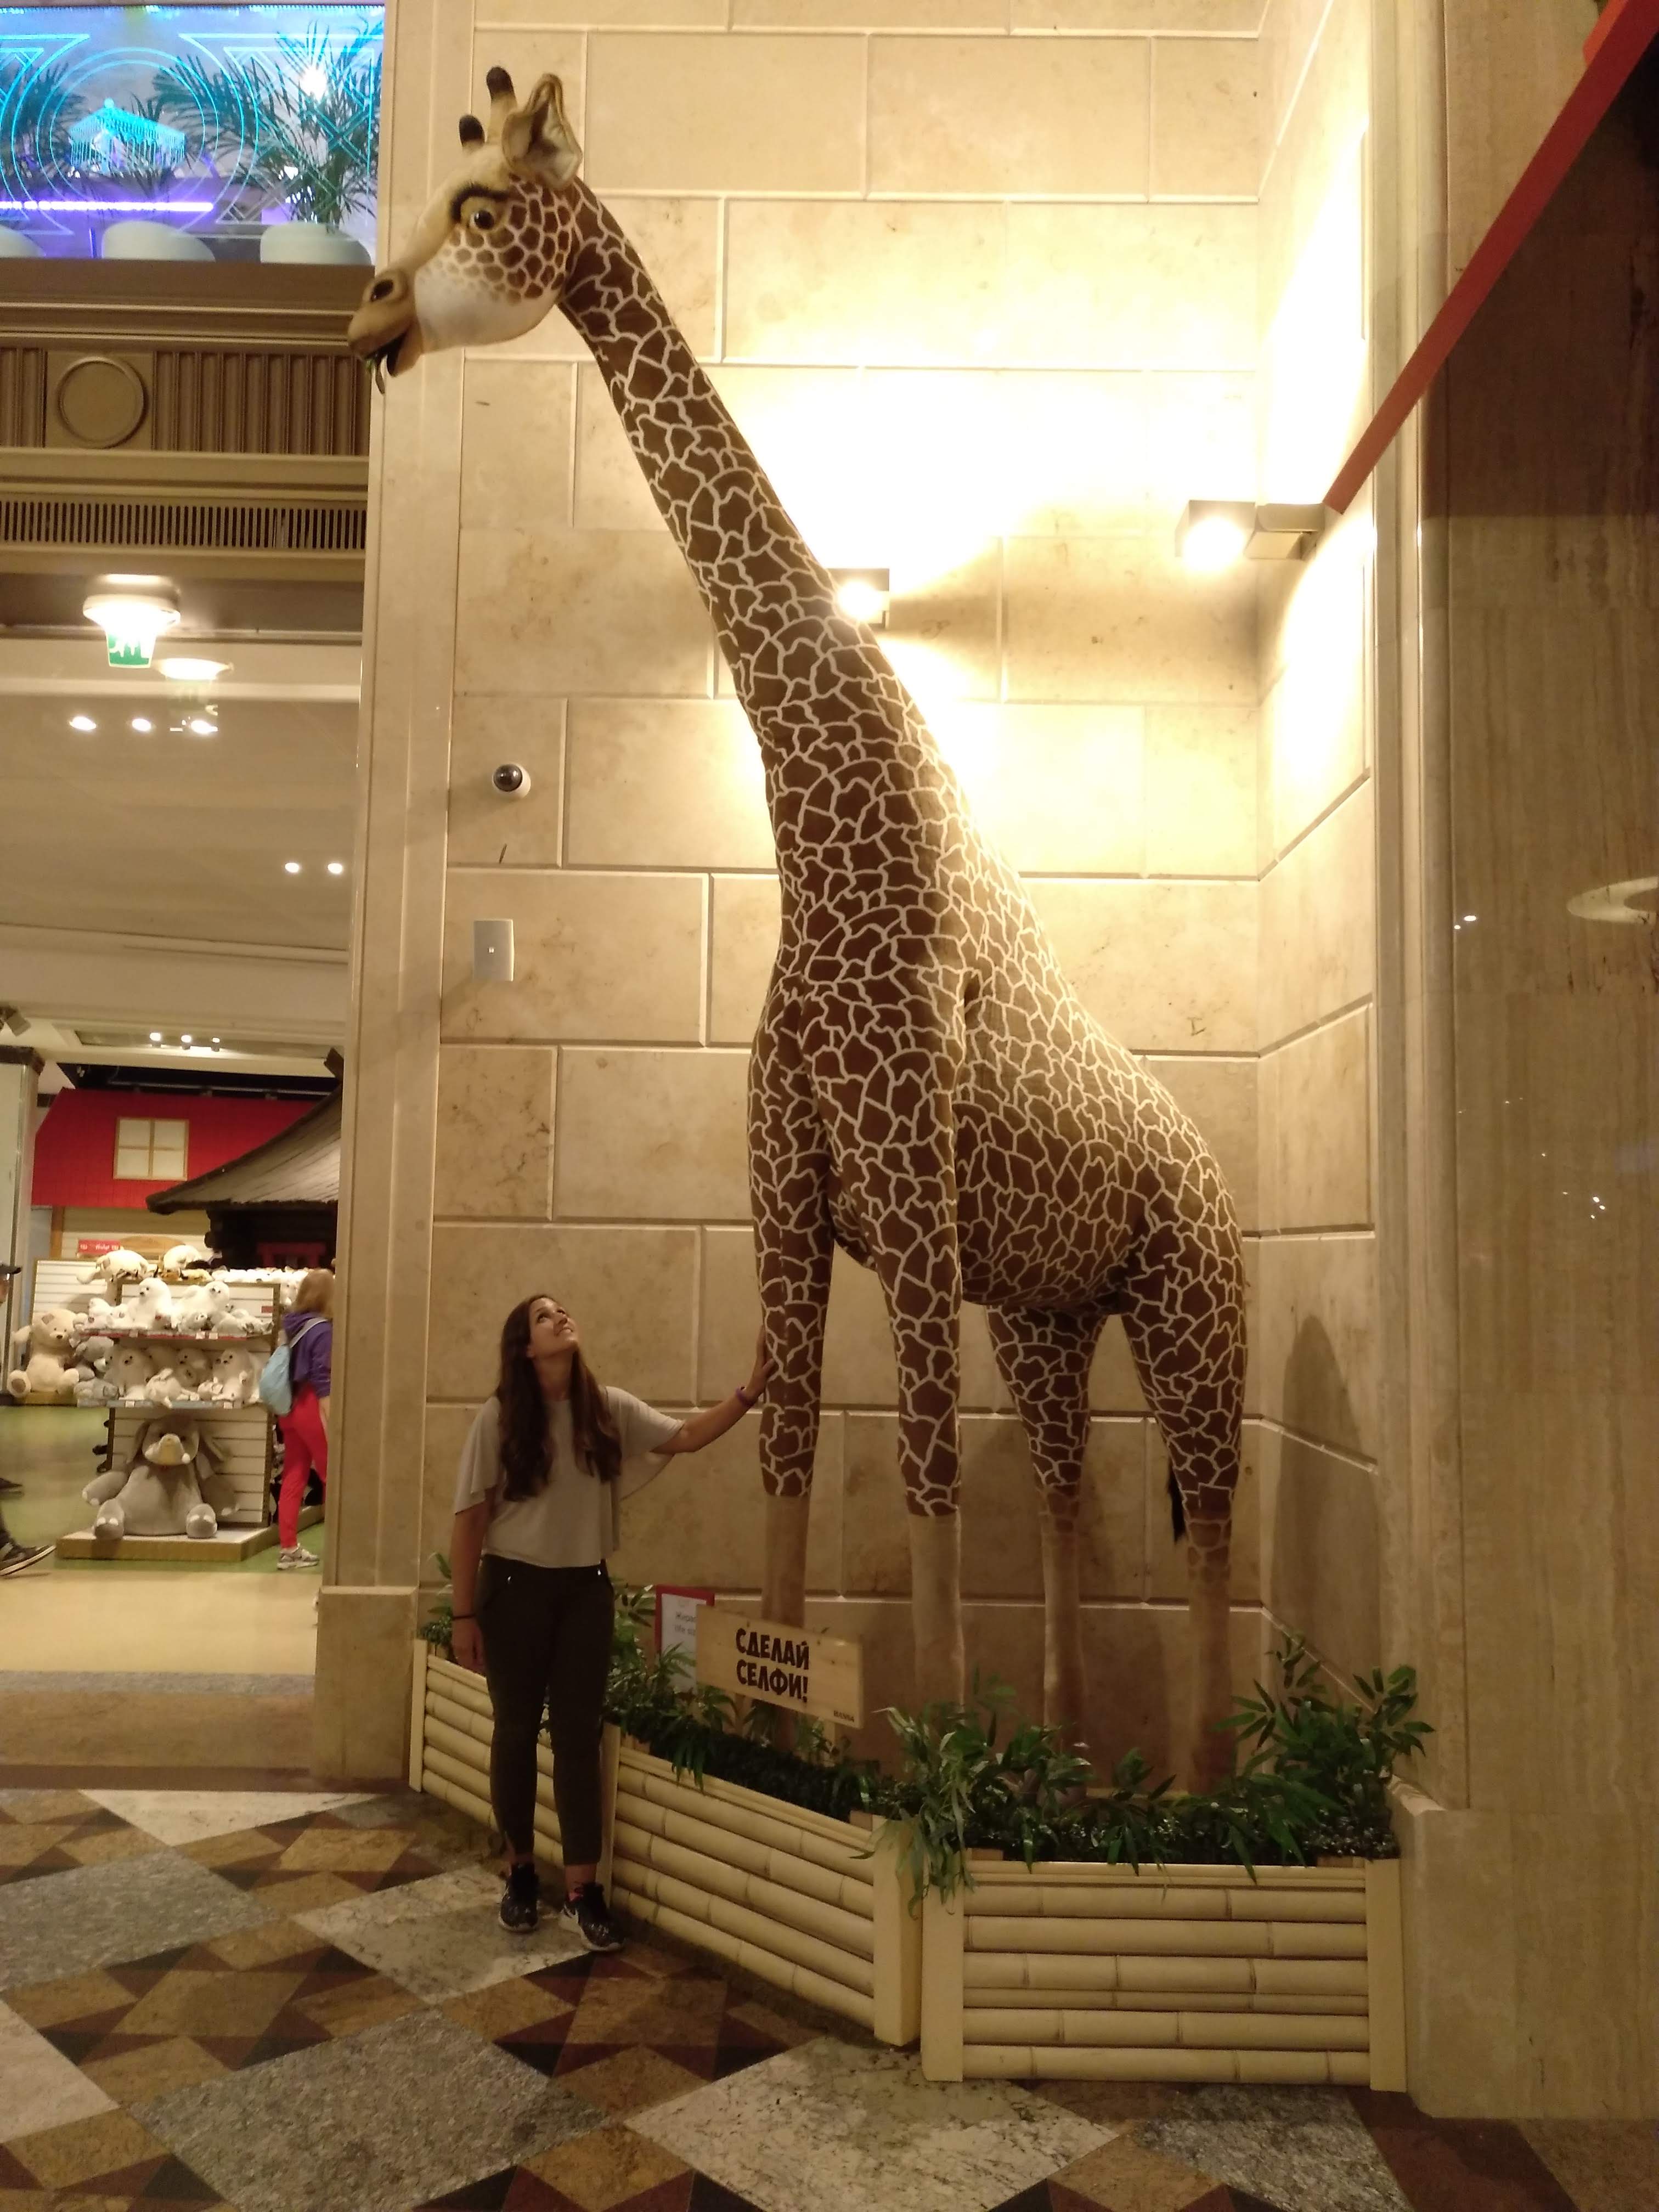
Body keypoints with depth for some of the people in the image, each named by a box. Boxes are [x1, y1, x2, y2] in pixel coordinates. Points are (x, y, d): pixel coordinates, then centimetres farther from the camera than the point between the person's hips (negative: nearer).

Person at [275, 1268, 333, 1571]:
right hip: (312, 1408, -7)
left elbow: (294, 1368, 11)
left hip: (291, 1407, 7)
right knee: (333, 1478, 4)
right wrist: (331, 1423, -16)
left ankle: (288, 1548, 13)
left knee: (293, 1478, 9)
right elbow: (322, 1380, -17)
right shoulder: (322, 1329, -15)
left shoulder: (292, 1323, 6)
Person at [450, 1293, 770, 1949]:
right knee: (517, 1732, 10)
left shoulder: (609, 1409, 0)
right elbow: (470, 1519, -7)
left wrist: (752, 1387, -18)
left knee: (579, 1736, 5)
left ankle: (582, 1889, 11)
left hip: (585, 1588, 2)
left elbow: (687, 1436, -5)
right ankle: (520, 1870, 29)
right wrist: (464, 1614, -8)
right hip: (514, 1586, -2)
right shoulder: (499, 1417, -9)